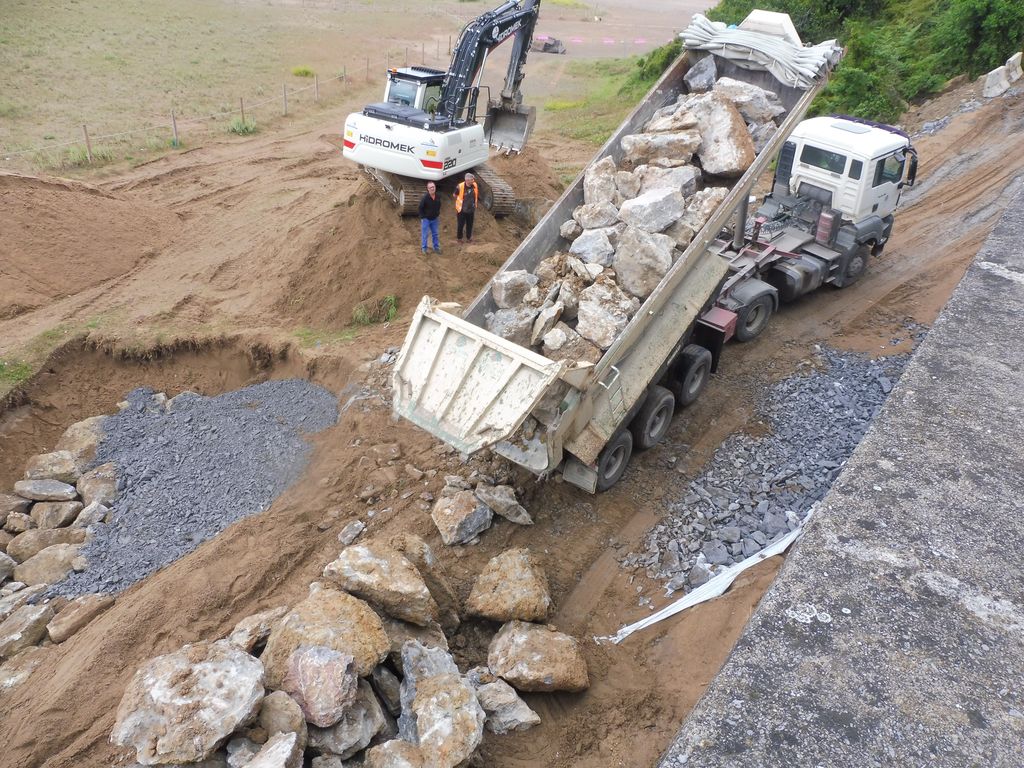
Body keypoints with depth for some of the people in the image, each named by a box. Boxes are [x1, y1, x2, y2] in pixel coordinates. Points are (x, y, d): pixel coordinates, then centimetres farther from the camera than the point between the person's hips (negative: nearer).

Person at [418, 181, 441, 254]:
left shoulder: (438, 197, -5)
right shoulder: (425, 198, -22)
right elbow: (420, 208, -15)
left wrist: (437, 213, 8)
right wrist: (423, 217, -13)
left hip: (434, 219, 5)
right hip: (426, 219, -5)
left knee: (435, 234, 15)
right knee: (424, 234, 4)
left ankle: (436, 247, 27)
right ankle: (424, 248, 15)